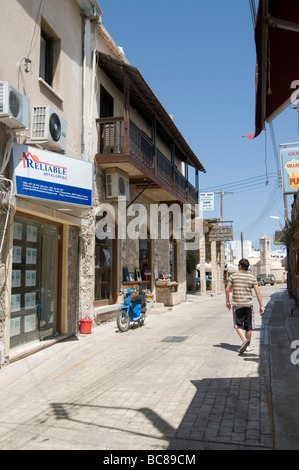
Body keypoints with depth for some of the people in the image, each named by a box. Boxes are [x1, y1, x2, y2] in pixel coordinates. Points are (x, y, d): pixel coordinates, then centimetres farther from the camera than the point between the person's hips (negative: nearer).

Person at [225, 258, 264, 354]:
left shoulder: (233, 276, -1)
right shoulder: (252, 277, 0)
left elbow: (227, 289, -2)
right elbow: (257, 292, -5)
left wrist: (227, 302, 10)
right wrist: (261, 306, 0)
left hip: (236, 304, -1)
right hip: (248, 304, 1)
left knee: (238, 325, 7)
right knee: (248, 326, 13)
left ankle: (244, 340, -16)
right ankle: (248, 346, 21)